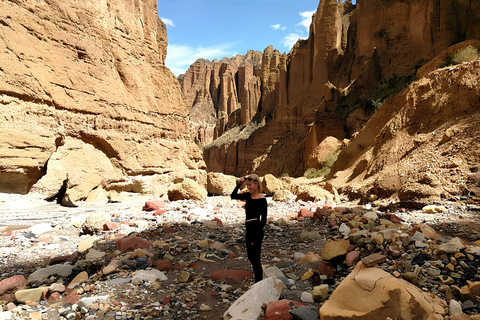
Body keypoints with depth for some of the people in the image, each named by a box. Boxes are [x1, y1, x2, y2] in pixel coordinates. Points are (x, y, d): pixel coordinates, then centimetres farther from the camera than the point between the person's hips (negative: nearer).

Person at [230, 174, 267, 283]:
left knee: (255, 259, 0)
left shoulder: (262, 199, -14)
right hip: (249, 230, 9)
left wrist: (256, 237, -18)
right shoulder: (249, 196, 8)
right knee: (251, 257, 18)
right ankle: (258, 282, 33)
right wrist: (239, 184, 1)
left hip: (256, 231, -9)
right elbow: (233, 196, 15)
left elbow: (263, 219, -15)